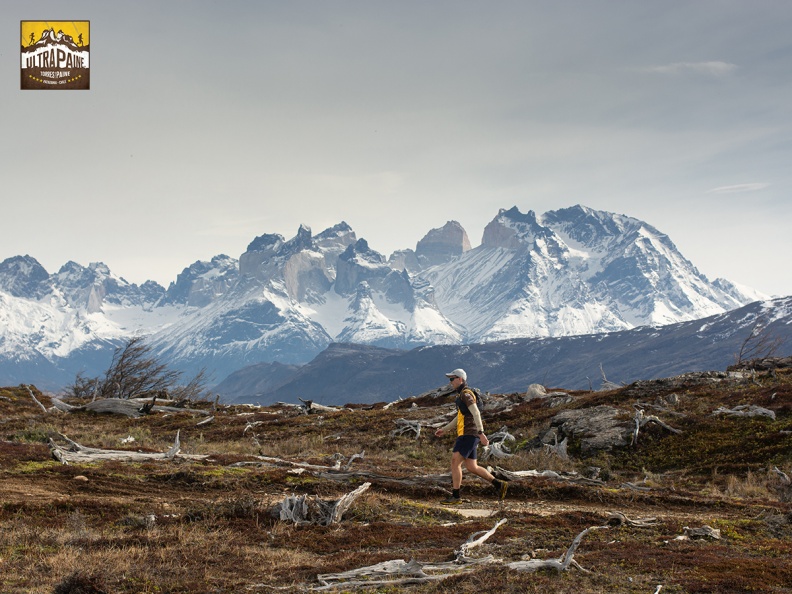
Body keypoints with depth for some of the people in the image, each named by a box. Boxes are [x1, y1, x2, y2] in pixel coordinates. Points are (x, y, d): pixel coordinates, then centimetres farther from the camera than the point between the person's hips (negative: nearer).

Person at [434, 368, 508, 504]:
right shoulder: (461, 395, 22)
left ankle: (455, 496, -10)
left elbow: (476, 413, -21)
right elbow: (459, 417, 30)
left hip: (468, 434, -10)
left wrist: (481, 433, -28)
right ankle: (499, 485, 15)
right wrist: (444, 430, 28)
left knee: (455, 462, -11)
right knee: (471, 467, 11)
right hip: (466, 435, 10)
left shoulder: (466, 393, -11)